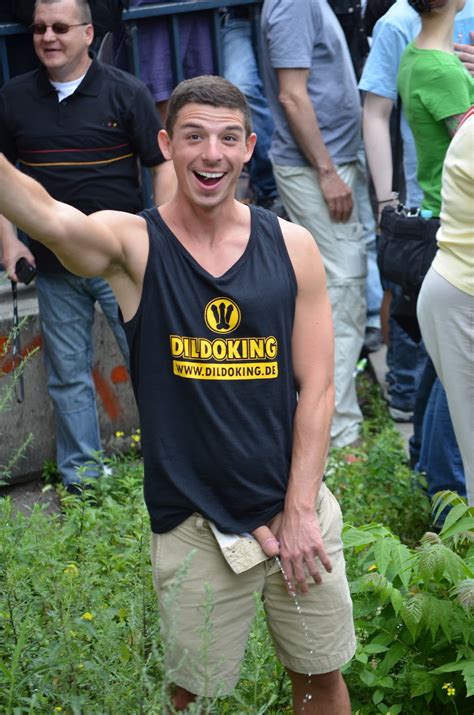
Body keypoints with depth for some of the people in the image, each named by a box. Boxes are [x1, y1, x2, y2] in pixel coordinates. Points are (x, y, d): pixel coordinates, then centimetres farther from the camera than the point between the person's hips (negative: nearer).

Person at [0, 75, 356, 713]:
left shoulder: (292, 246, -2)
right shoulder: (133, 246, -9)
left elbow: (316, 387, -1)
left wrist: (299, 510, -7)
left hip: (300, 509, 3)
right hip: (193, 526, -2)